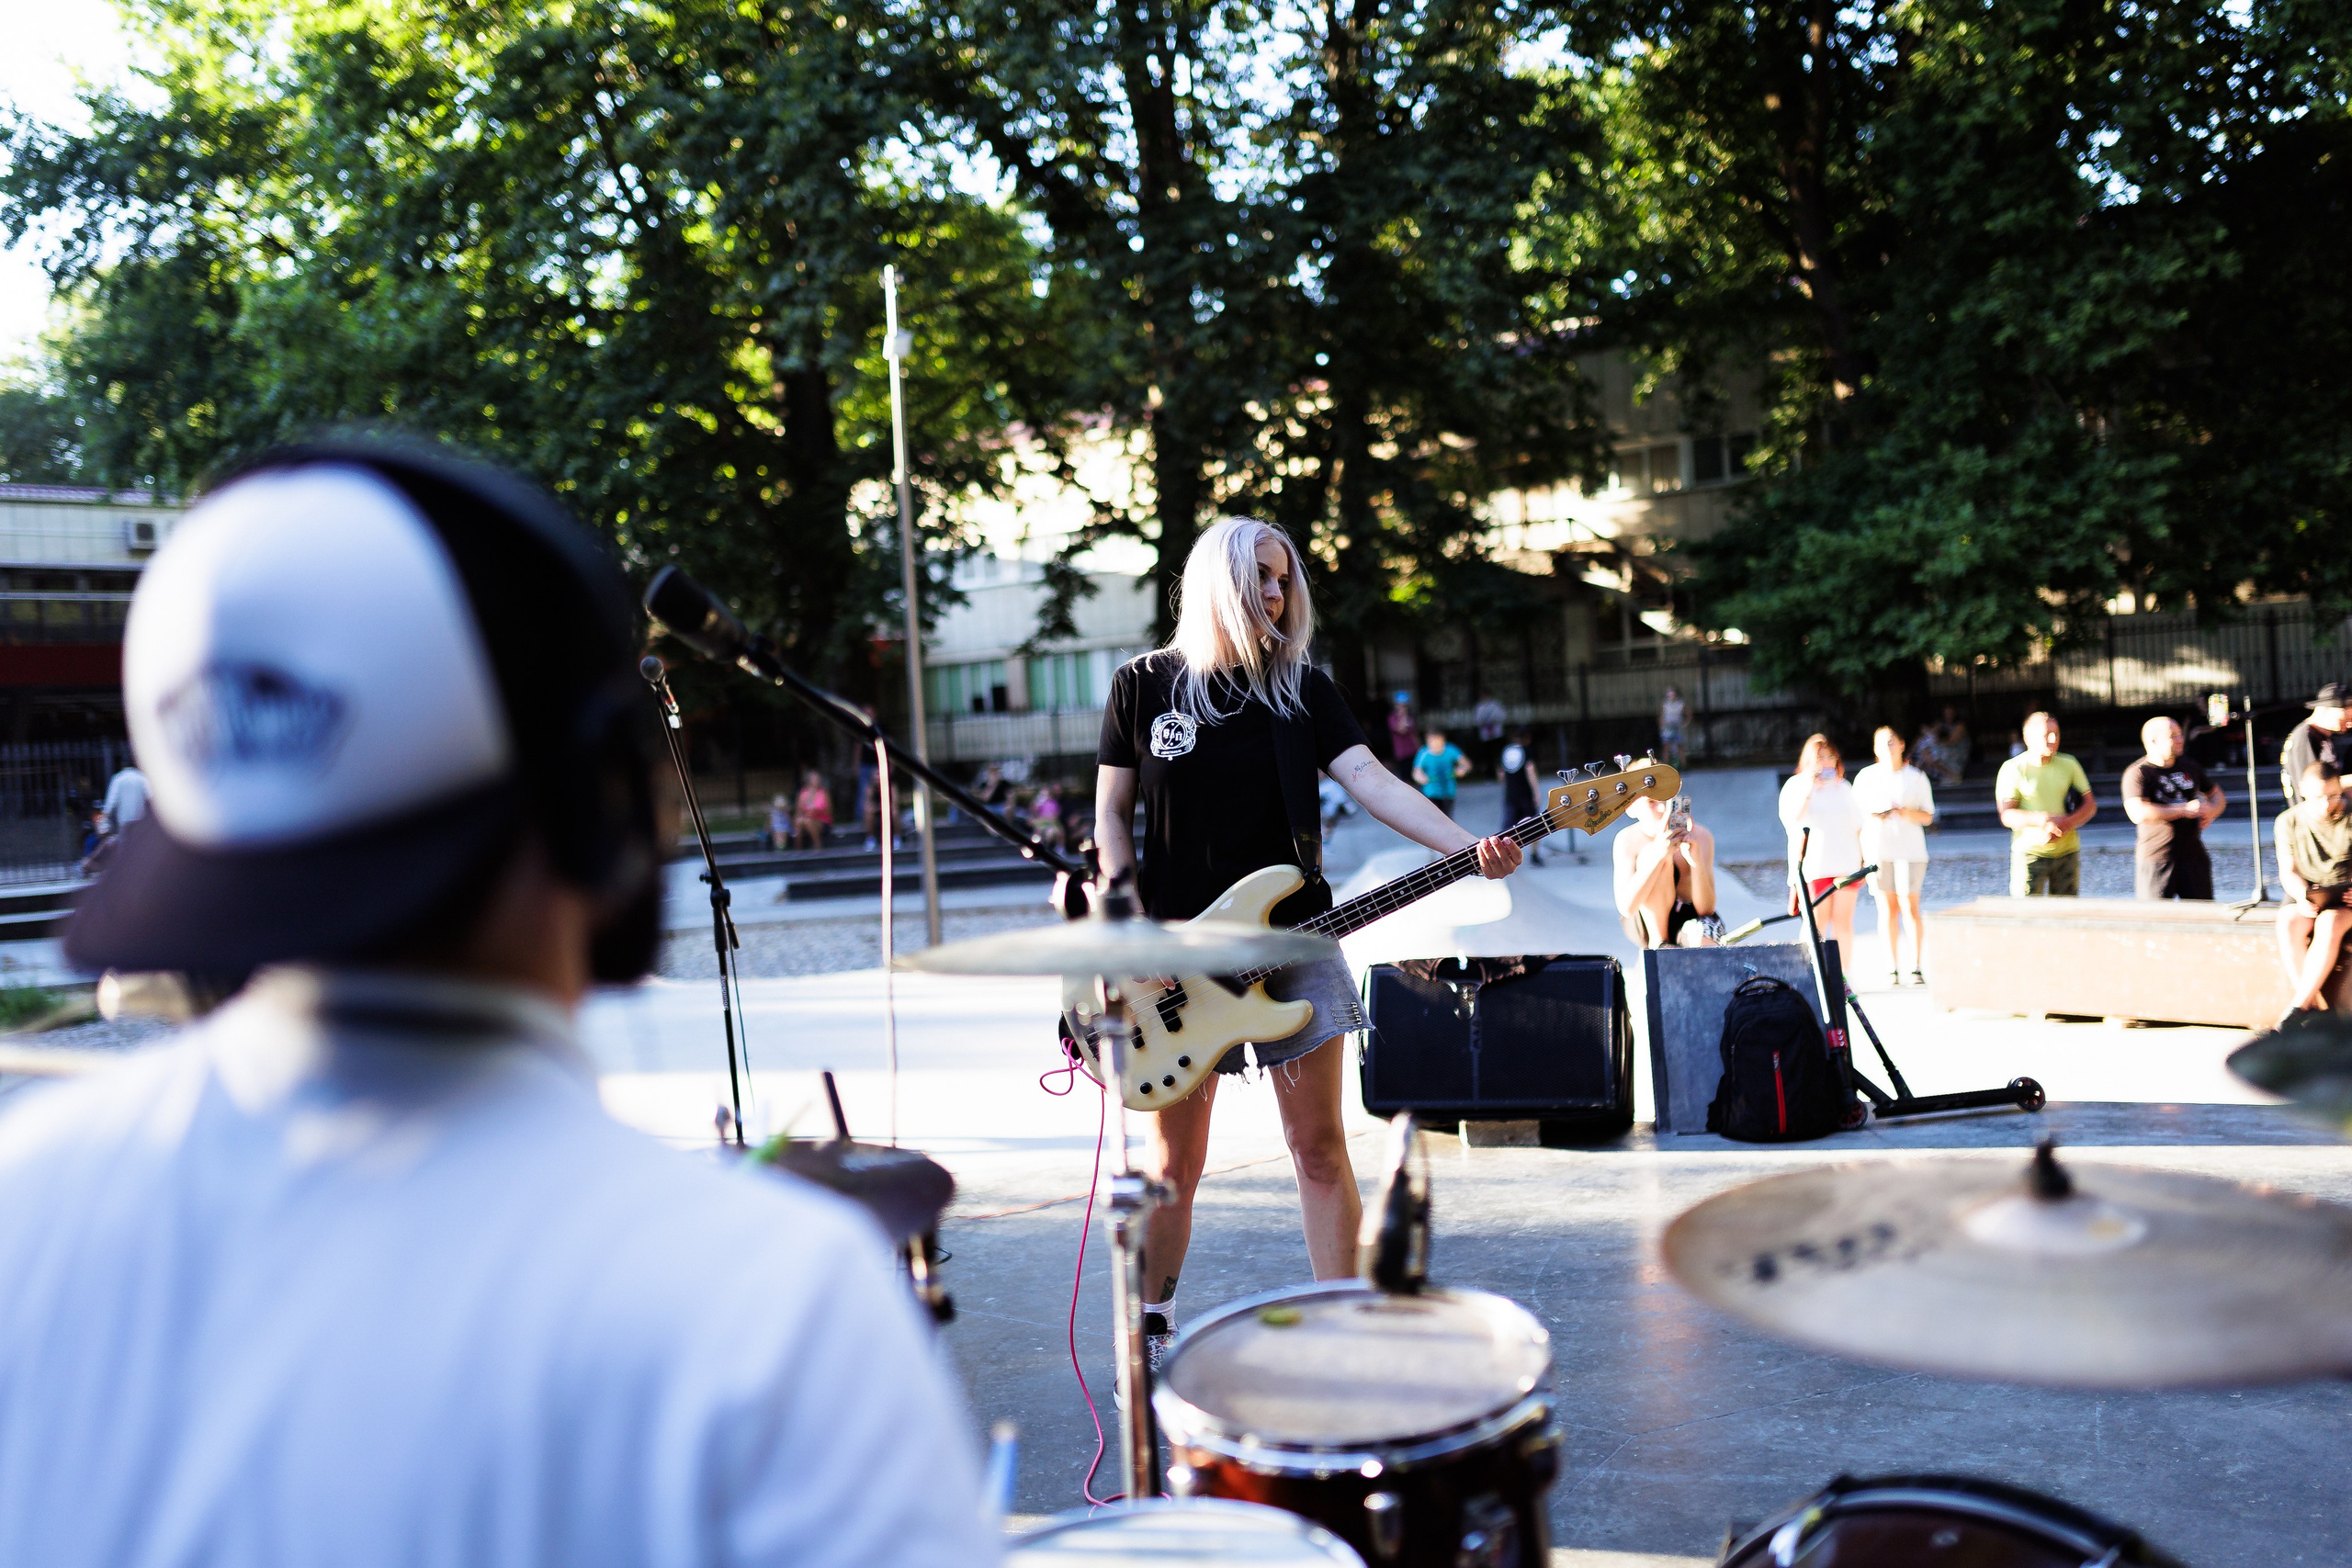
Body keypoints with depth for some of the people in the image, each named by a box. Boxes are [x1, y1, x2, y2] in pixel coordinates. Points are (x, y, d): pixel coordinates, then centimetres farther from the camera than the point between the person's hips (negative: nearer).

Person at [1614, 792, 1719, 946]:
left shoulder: (1701, 836, -13)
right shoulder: (1628, 840, -16)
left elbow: (1706, 909, -18)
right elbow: (1626, 907, -29)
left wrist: (1696, 862, -36)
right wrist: (1657, 855, -39)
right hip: (1647, 925, 3)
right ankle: (1658, 943, -19)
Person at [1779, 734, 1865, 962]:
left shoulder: (1843, 787, 16)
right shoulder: (1796, 785, 4)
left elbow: (1856, 827, 18)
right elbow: (1793, 821, -12)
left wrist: (1861, 864, 13)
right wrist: (1809, 789, -17)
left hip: (1846, 864, 4)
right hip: (1814, 866, -4)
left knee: (1843, 922, 1)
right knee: (1816, 925, -5)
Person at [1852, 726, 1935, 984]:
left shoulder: (1916, 778, 7)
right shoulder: (1866, 777, 10)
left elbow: (1928, 817, 6)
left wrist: (1908, 813, -14)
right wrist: (1873, 816, -10)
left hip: (1909, 849, -1)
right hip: (1877, 847, 1)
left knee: (1910, 907, -5)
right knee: (1887, 908, 1)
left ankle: (1917, 967, 0)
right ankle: (1892, 968, 5)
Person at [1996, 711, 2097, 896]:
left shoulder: (2069, 765, 9)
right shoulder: (2013, 769, -3)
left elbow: (2090, 805, 7)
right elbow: (2007, 816, -9)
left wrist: (2068, 823, -14)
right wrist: (2044, 820, -24)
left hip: (2067, 852, 4)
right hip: (2030, 851, -4)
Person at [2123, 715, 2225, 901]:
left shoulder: (2189, 768, 13)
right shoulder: (2138, 773, -9)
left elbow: (2217, 795, 28)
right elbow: (2138, 813, -24)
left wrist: (2211, 812, 2)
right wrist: (2185, 810, -19)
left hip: (2193, 856, 6)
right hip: (2155, 860, -6)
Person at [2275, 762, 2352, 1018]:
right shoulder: (2288, 821, 3)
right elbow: (2287, 871, 3)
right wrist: (2303, 897, -18)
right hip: (2304, 894, 2)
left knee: (2328, 924, -35)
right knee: (2288, 923, -32)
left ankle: (2299, 1005, -31)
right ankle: (2313, 1005, -31)